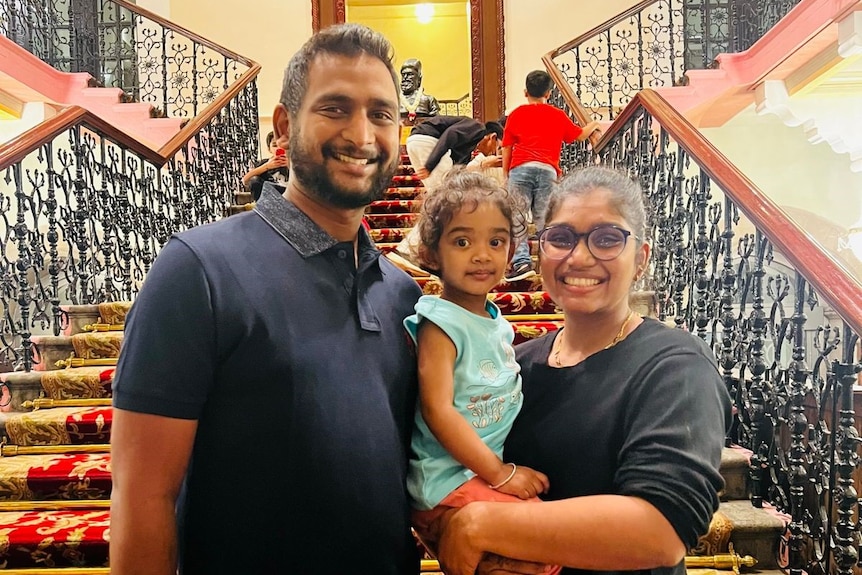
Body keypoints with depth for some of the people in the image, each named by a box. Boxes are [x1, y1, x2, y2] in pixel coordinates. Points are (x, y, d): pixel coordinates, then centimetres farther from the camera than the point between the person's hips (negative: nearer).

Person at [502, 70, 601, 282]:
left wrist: (506, 175, 18)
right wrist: (594, 125, 50)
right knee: (544, 220, 4)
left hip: (520, 169, -1)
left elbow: (507, 149, 10)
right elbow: (580, 135, 30)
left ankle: (522, 261, -16)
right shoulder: (558, 115, 17)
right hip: (548, 170, 1)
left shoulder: (517, 114, 14)